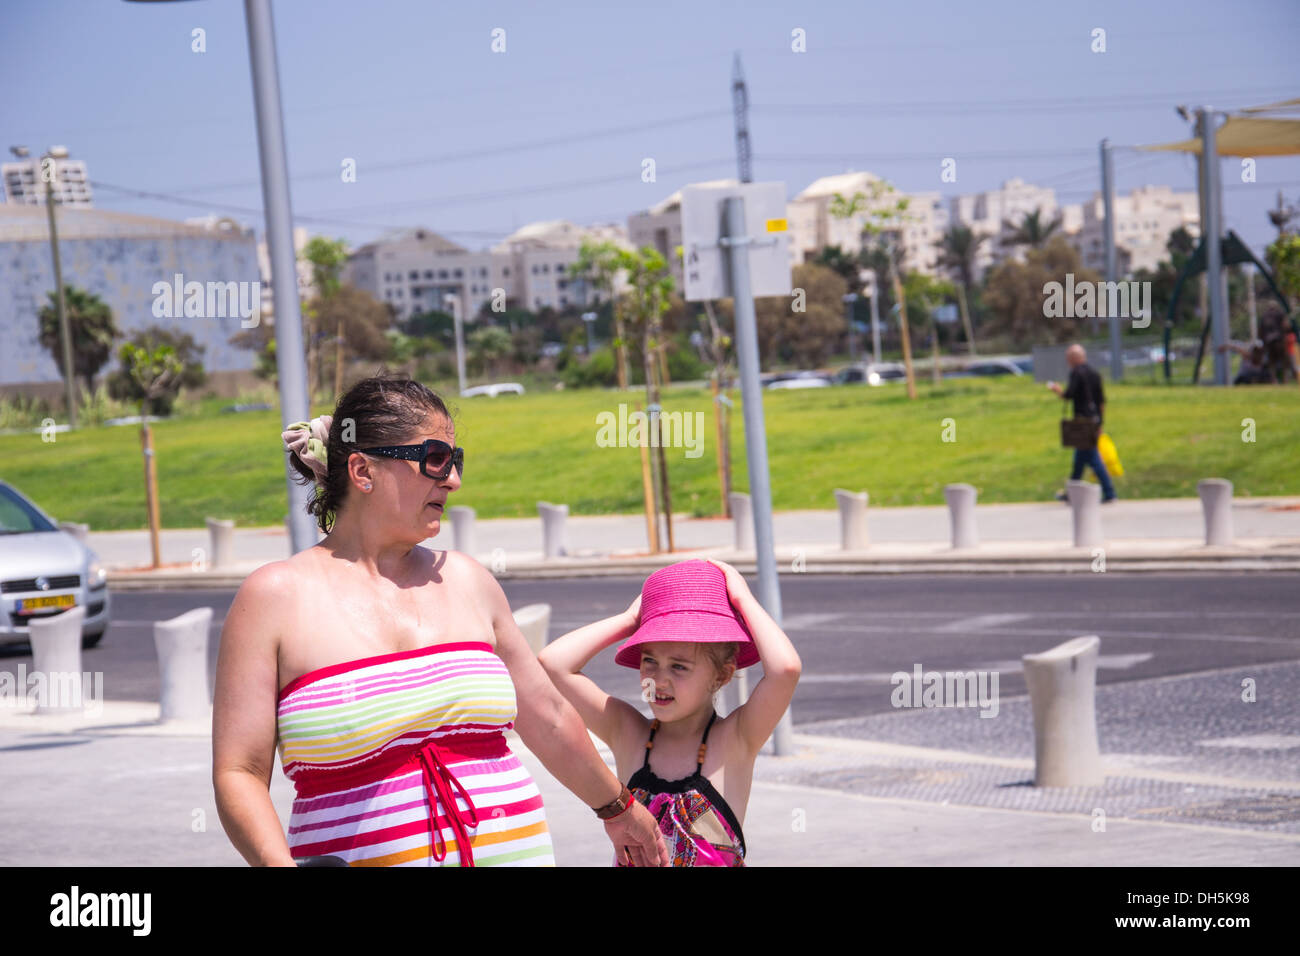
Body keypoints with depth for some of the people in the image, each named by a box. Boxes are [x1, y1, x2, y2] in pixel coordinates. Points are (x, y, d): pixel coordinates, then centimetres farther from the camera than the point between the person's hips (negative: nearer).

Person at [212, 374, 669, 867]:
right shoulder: (275, 596, -2)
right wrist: (279, 864, -23)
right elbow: (238, 772, -6)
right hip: (359, 856, -3)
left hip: (510, 846, 3)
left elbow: (548, 718, 25)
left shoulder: (465, 581, 11)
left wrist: (618, 807, 35)